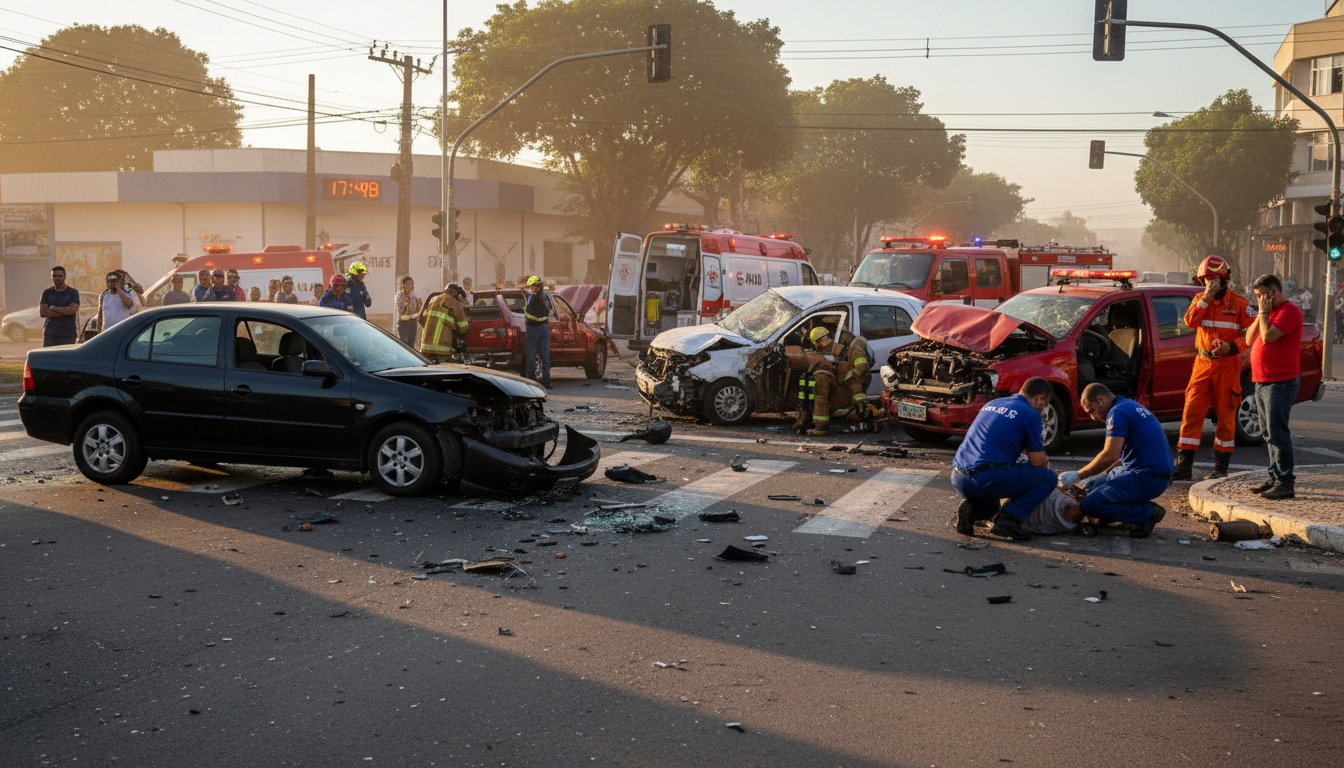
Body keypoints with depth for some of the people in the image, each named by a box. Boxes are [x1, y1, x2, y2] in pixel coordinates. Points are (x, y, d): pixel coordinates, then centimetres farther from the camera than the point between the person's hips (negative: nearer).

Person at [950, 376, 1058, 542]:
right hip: (989, 478, -8)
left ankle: (972, 508, 3)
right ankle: (1009, 519, -9)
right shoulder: (1031, 414, 0)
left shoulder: (991, 404, 22)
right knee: (1049, 478, 7)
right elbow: (1037, 461, 2)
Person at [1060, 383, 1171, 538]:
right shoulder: (1131, 406, 21)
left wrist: (1078, 476, -13)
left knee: (1091, 505, -19)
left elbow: (1110, 455, -21)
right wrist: (1102, 475, 17)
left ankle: (1148, 512, -9)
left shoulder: (1118, 412, -12)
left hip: (1148, 478, -11)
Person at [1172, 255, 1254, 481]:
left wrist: (1231, 346, -16)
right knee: (1192, 411, -4)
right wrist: (1207, 297, -14)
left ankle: (1221, 467, 12)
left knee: (1225, 414, 3)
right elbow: (1190, 321, -8)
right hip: (1203, 362, 3)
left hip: (1227, 364, -3)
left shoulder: (1239, 303, -1)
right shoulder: (1200, 299, 10)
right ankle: (1184, 465, -4)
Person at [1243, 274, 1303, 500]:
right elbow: (1249, 340, 14)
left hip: (1280, 382, -10)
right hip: (1262, 382, 10)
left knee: (1277, 433, -11)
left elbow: (1268, 336, -23)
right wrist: (1261, 314, 5)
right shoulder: (1269, 312, 19)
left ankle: (1285, 483, -10)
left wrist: (1264, 312, -10)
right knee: (1269, 433, 12)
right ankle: (1275, 478, 19)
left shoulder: (1289, 311, -12)